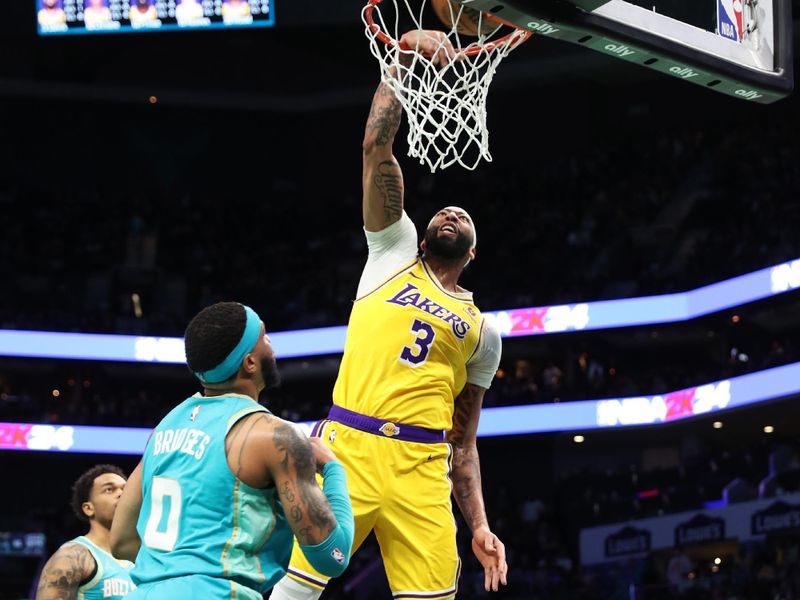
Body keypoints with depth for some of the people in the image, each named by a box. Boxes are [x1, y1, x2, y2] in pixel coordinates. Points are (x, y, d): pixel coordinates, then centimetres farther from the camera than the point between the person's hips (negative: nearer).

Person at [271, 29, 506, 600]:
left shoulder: (481, 331, 23)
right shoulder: (395, 251, 18)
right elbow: (377, 146, 7)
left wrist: (480, 525, 10)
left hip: (422, 467, 3)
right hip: (349, 445, -2)